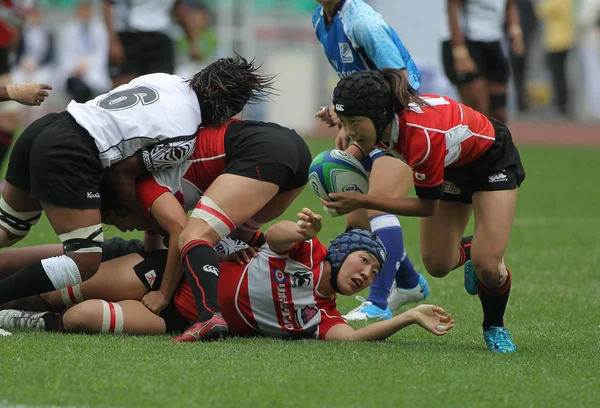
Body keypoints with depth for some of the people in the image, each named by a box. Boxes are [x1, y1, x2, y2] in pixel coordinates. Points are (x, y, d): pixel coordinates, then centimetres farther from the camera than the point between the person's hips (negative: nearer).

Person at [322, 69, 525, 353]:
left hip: (492, 160, -6)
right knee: (437, 264, 1)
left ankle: (495, 327, 12)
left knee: (487, 266, -17)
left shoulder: (423, 137, -44)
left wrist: (362, 201, -31)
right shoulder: (380, 124, -25)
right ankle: (467, 252, 36)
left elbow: (427, 205, -29)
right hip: (451, 166, 6)